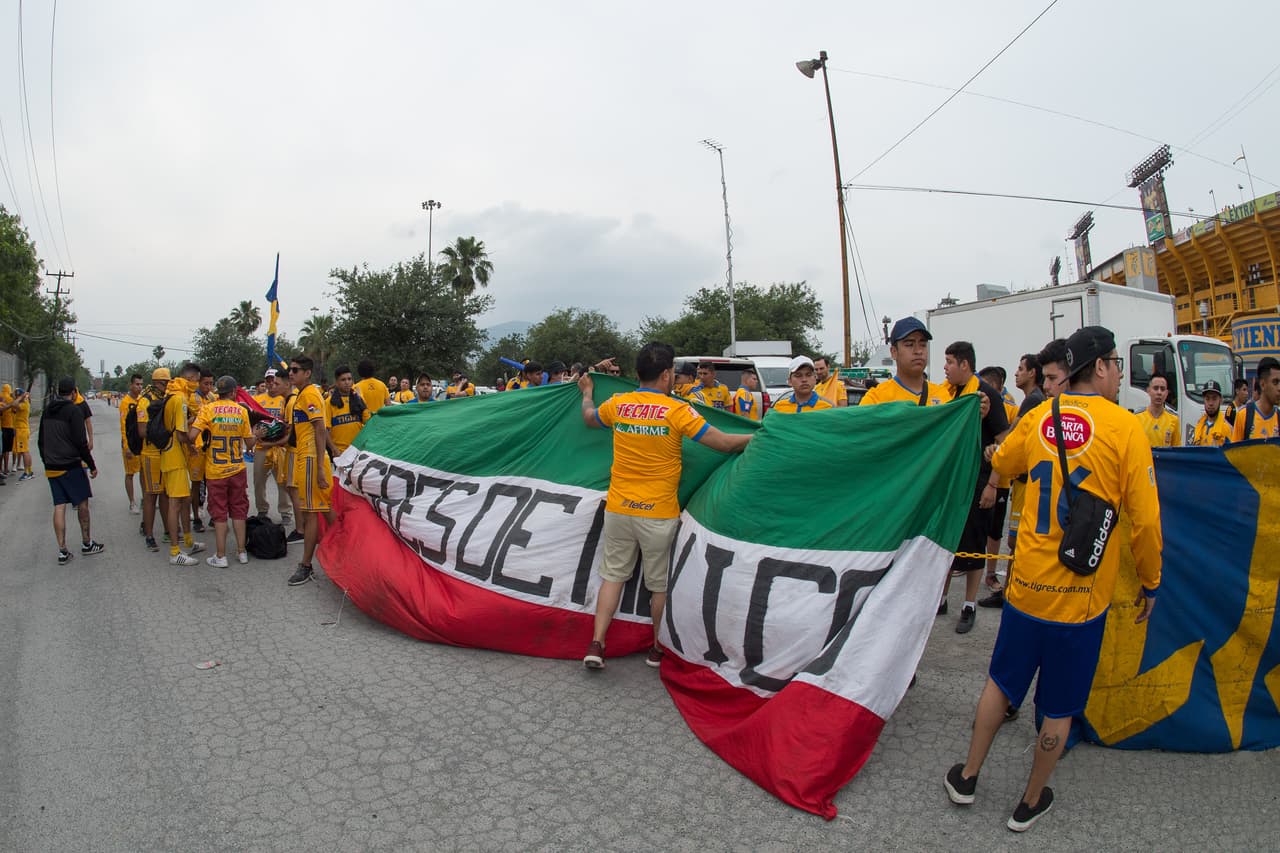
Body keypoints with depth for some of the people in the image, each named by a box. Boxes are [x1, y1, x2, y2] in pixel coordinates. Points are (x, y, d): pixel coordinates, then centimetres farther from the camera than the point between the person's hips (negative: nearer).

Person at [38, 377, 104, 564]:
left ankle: (62, 552, 5)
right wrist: (91, 465, -8)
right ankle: (86, 544, 17)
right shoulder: (74, 410, -12)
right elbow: (81, 442, -16)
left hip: (51, 467, 7)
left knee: (59, 506, 6)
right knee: (82, 503, 8)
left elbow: (40, 441, 17)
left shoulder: (47, 410, 11)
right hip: (71, 466, -6)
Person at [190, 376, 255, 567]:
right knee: (238, 510, 12)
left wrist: (192, 446, 4)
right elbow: (249, 443, 1)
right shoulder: (241, 411, -2)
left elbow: (192, 435, -17)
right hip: (237, 469, 2)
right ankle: (241, 552, 18)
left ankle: (220, 556, 8)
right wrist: (256, 434, 22)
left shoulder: (208, 409, -7)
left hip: (215, 470, -1)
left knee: (219, 513, 5)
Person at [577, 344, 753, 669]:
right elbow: (724, 443, -13)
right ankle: (658, 648, 28)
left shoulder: (617, 404, 0)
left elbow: (588, 417, 22)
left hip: (618, 509, 4)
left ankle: (596, 644, 12)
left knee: (613, 575, 16)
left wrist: (587, 391, 42)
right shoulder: (678, 410, -13)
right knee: (660, 583, 14)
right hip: (659, 514, -3)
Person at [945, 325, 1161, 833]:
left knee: (1001, 681, 19)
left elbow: (1000, 464, 20)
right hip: (1083, 594, -3)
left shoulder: (1037, 417, 0)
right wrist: (1150, 582, 5)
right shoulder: (1125, 427, -11)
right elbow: (1146, 520, -8)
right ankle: (1030, 804, 29)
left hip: (1027, 583, 3)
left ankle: (967, 778, 31)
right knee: (1060, 707, 13)